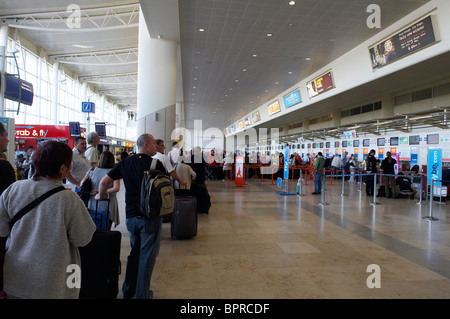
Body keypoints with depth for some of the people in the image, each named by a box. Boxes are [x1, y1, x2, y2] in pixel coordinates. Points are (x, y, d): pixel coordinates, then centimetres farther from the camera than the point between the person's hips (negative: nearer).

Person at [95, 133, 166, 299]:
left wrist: (100, 196, 19)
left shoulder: (125, 163, 2)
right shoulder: (156, 164, -11)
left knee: (135, 252, 23)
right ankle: (142, 294, 18)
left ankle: (128, 290, 34)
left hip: (131, 216, 5)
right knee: (147, 255, 7)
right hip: (151, 216, -5)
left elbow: (104, 182, 2)